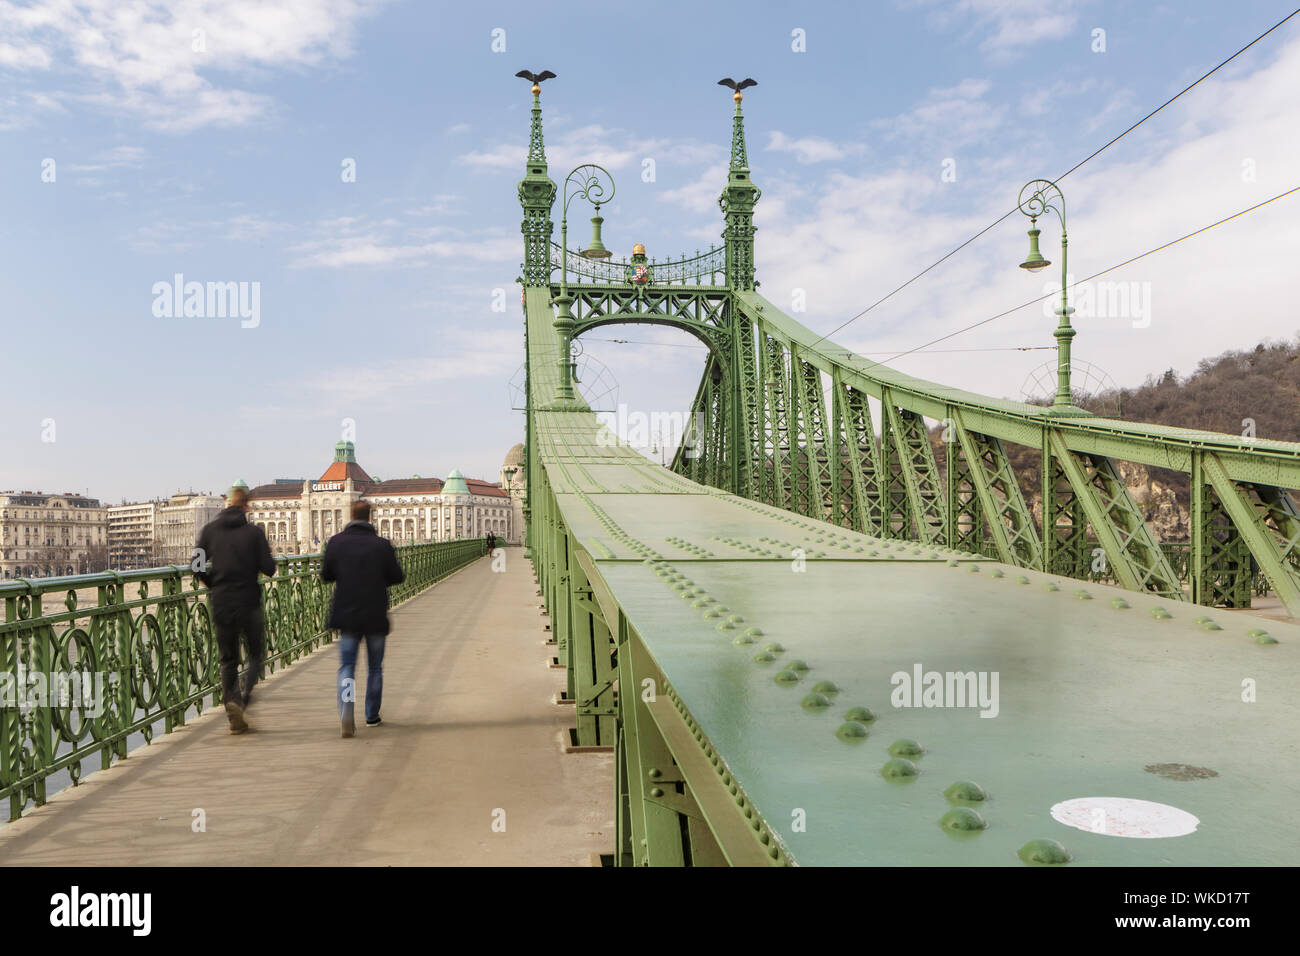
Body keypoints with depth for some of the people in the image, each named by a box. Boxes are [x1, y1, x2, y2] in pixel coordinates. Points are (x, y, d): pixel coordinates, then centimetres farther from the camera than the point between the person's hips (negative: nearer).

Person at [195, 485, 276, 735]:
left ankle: (232, 706, 0)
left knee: (228, 660, 12)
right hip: (248, 602, -2)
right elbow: (268, 568, -9)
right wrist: (266, 554, 12)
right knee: (256, 655, 12)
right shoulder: (253, 532, -6)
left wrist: (214, 584, 15)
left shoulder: (209, 530, 2)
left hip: (220, 603, 2)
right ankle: (243, 697, -11)